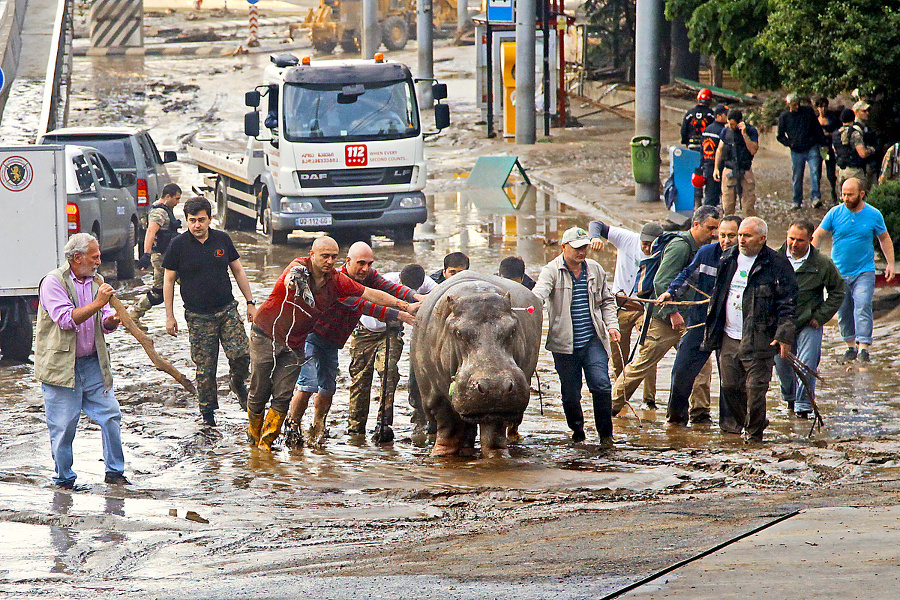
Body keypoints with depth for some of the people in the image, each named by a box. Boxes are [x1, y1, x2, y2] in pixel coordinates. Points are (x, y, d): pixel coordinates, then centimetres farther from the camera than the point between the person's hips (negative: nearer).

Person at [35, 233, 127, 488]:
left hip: (92, 362, 6)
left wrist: (111, 321, -14)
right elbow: (66, 319, -21)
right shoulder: (54, 282, -10)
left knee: (111, 415, 1)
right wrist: (98, 304, -24)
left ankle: (114, 471, 13)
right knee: (63, 426, -2)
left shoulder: (96, 282, 11)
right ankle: (64, 479, 12)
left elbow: (105, 322, 10)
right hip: (60, 366, -6)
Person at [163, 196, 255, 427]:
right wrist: (169, 316, 1)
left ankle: (238, 383, 19)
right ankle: (207, 411, 12)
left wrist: (250, 303, 12)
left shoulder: (222, 240, 5)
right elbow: (168, 280, 4)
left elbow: (238, 271, 14)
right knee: (205, 367, -2)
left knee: (242, 354, -11)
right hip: (198, 316, -2)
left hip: (227, 309, 2)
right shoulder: (178, 245, -2)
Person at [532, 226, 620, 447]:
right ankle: (577, 428, 27)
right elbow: (539, 292, -21)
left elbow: (607, 300, 22)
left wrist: (611, 325, 9)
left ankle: (605, 435, 0)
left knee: (601, 385, -12)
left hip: (594, 340, 2)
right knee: (570, 391, 3)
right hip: (564, 344, -2)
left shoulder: (595, 269, 10)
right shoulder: (552, 271, -3)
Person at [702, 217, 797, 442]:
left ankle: (755, 432, 9)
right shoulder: (728, 259, 11)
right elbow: (717, 295, 21)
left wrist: (784, 336, -14)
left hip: (758, 339, -5)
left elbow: (788, 303, -7)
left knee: (755, 389, -5)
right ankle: (736, 422, 30)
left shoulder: (776, 265, -6)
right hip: (728, 338, 5)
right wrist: (710, 329, 17)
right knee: (729, 385, 7)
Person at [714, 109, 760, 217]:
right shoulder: (726, 131, 6)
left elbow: (753, 150, -16)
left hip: (745, 173, -3)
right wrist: (716, 168, 11)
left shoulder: (751, 131, -4)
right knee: (727, 207, 2)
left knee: (748, 207, -5)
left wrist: (744, 134, -20)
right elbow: (719, 150, 17)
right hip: (728, 172, 3)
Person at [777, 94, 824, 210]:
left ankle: (815, 197, -17)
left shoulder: (808, 111, 3)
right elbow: (780, 136, 12)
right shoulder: (784, 117, 3)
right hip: (796, 151, 1)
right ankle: (797, 201, 16)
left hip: (812, 148, -1)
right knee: (797, 177, 5)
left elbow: (817, 128, 9)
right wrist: (790, 144, -2)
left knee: (815, 173, -16)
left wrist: (821, 144, 5)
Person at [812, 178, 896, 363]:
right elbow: (818, 236, 4)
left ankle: (863, 347, -19)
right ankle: (851, 346, 22)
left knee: (862, 308, -16)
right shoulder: (835, 213, -2)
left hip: (864, 272, -2)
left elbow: (884, 239, 13)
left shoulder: (874, 215, -2)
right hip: (839, 272, 2)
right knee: (843, 313, 7)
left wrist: (890, 263, 7)